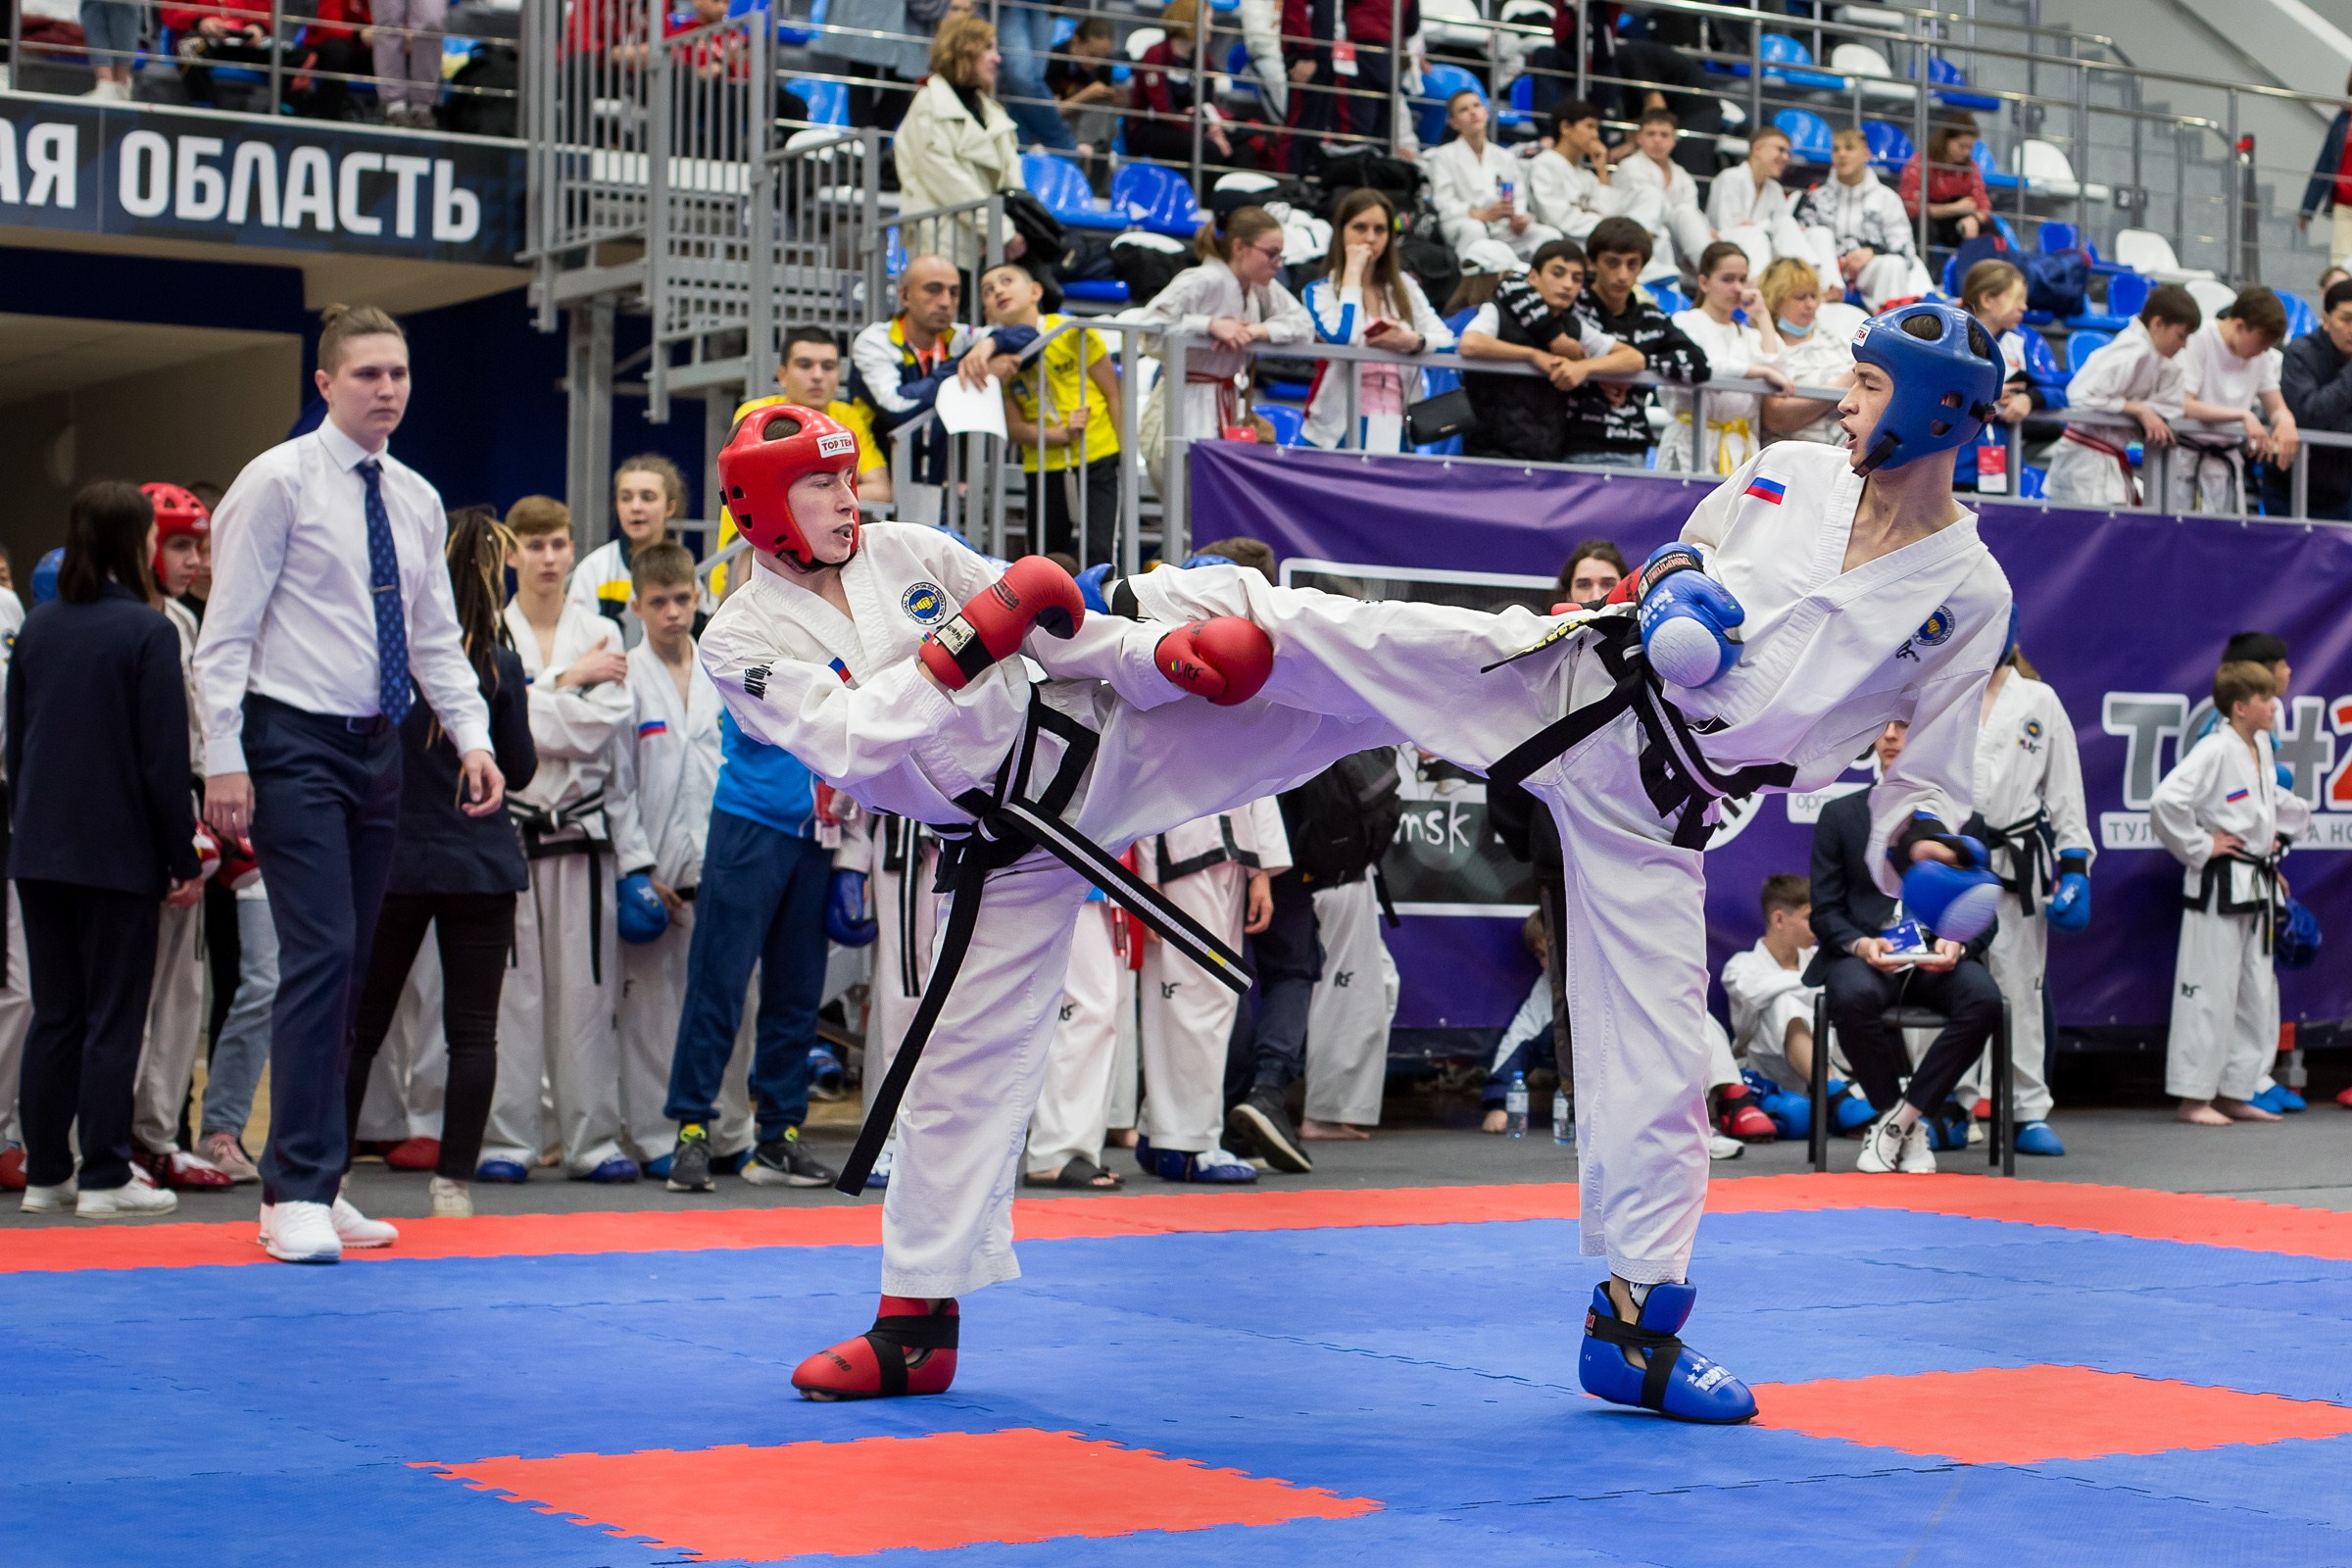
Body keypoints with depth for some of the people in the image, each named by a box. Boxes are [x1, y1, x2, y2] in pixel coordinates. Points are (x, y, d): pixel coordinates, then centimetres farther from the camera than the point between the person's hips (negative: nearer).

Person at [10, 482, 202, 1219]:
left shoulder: (37, 627, 7)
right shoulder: (147, 633, -11)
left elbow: (15, 743, 12)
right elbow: (165, 760, -12)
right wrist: (186, 862, -6)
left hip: (40, 851, 6)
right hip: (119, 854, -6)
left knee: (53, 1014, 12)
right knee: (113, 1017, 1)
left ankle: (45, 1171, 15)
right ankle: (104, 1177, 3)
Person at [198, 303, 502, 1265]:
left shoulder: (417, 500, 13)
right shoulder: (279, 482, -6)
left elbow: (436, 636, 17)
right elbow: (227, 631, -8)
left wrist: (472, 735, 2)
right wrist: (224, 758, -14)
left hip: (378, 749, 6)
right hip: (294, 743, -6)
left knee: (347, 967, 9)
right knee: (320, 953, -14)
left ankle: (313, 1183, 17)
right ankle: (297, 1193, -10)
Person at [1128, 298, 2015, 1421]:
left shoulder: (1968, 596, -2)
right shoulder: (1788, 473, 4)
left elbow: (1931, 771, 4)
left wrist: (1923, 847, -17)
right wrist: (1673, 580, -4)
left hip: (1657, 806, -1)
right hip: (1567, 675, 2)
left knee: (1657, 1067, 0)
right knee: (1320, 634, -14)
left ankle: (1637, 1324, 15)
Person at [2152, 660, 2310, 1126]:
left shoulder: (2262, 747, 10)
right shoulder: (2215, 751, -16)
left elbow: (2275, 802, 28)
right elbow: (2166, 800, -27)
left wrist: (2278, 836, 13)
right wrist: (2198, 847, -18)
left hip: (2256, 884, 9)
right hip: (2219, 888, -9)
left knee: (2257, 991, 12)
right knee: (2210, 990, -6)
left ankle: (2234, 1094, 20)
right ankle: (2192, 1098, 0)